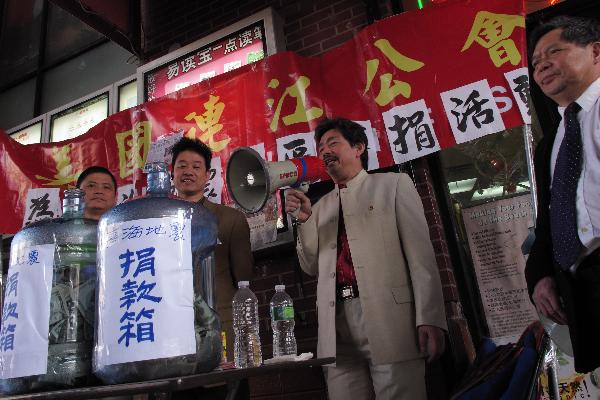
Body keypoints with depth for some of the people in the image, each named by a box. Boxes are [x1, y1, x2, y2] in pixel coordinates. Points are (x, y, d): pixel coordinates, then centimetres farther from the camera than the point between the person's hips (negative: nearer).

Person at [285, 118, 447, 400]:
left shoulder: (394, 184, 9)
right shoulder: (321, 207, 20)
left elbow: (420, 252, 0)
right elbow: (313, 267, 15)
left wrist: (429, 319, -11)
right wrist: (303, 220, 1)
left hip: (387, 316, -3)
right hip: (336, 324, 4)